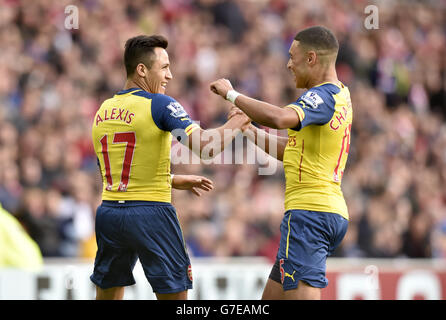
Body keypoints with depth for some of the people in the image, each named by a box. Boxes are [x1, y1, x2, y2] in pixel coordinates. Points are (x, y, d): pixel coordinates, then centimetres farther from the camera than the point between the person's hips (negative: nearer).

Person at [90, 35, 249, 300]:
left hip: (109, 211, 6)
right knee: (175, 294, 3)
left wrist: (178, 181, 27)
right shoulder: (160, 105, -9)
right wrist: (235, 123, 0)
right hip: (151, 213, -6)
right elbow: (207, 147, -18)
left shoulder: (104, 110, 12)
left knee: (107, 295, 15)